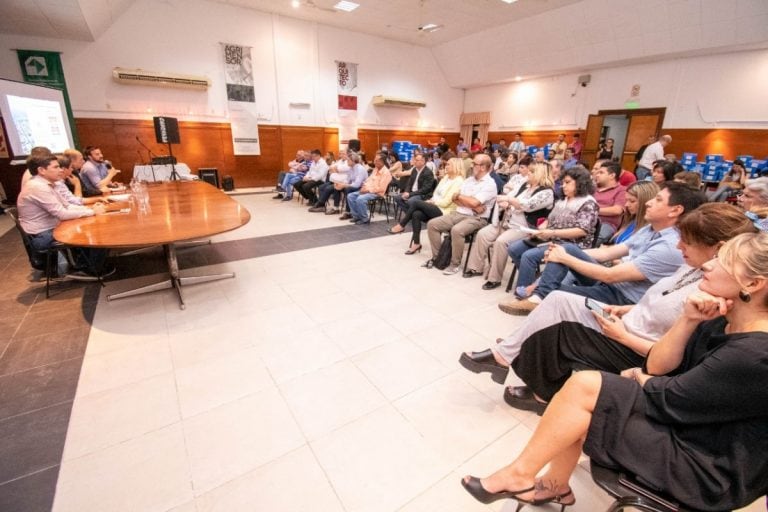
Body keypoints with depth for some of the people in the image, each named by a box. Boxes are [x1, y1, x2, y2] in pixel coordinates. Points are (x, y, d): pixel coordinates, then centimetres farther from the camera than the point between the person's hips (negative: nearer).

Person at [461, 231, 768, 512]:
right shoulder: (720, 321, 0)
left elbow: (663, 399, -21)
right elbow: (655, 365, -2)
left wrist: (639, 377, 0)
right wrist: (688, 320, -15)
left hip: (709, 469, -8)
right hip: (682, 424, 8)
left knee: (584, 386, -23)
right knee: (581, 386, -3)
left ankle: (519, 476, -4)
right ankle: (554, 485, 13)